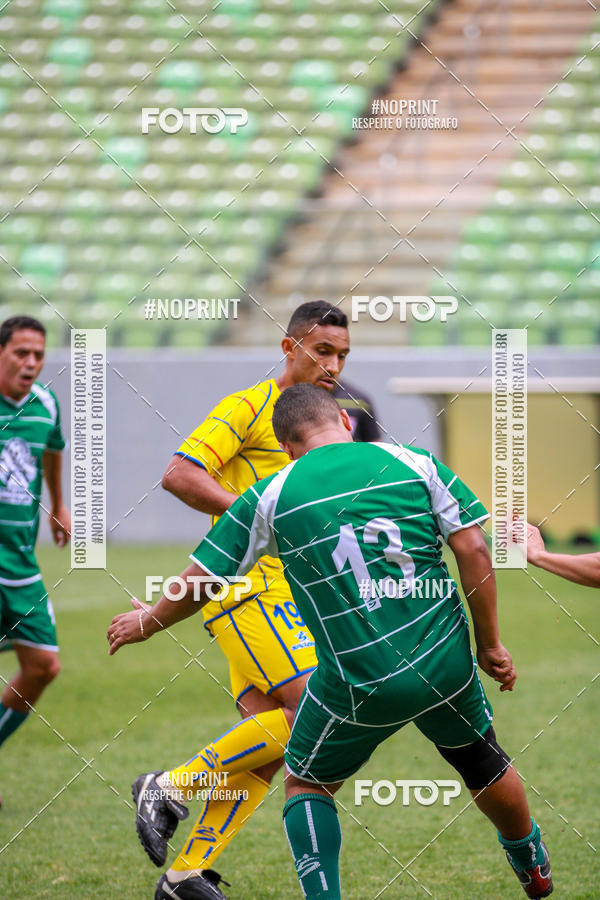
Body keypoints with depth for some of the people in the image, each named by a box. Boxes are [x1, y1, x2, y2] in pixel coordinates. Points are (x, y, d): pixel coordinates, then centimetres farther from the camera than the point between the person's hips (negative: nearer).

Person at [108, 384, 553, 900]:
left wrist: (148, 622, 24)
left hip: (357, 683, -2)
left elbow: (197, 584, 5)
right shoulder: (415, 464, 2)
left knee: (307, 783, 21)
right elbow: (474, 552, -2)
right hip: (446, 664, 2)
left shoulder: (269, 498, -1)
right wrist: (490, 644, 8)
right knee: (482, 762, 28)